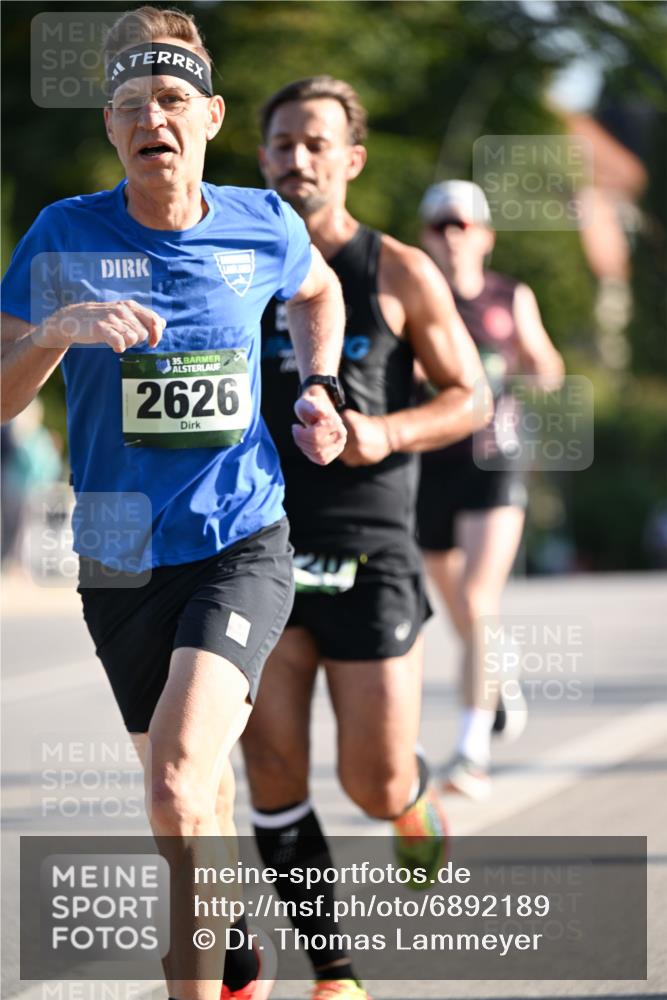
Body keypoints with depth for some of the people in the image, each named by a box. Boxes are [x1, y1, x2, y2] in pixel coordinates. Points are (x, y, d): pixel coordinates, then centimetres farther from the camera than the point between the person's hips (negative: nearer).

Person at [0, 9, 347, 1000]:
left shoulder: (264, 226, -3)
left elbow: (317, 290, 22)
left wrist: (318, 390, 6)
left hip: (243, 546, -2)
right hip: (121, 560, 2)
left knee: (179, 782, -24)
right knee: (194, 797, 18)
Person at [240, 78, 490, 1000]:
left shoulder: (401, 275, 1)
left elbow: (471, 401, 4)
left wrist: (387, 433, -14)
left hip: (369, 550, -2)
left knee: (376, 785, -3)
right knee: (274, 778, -6)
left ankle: (417, 807, 35)